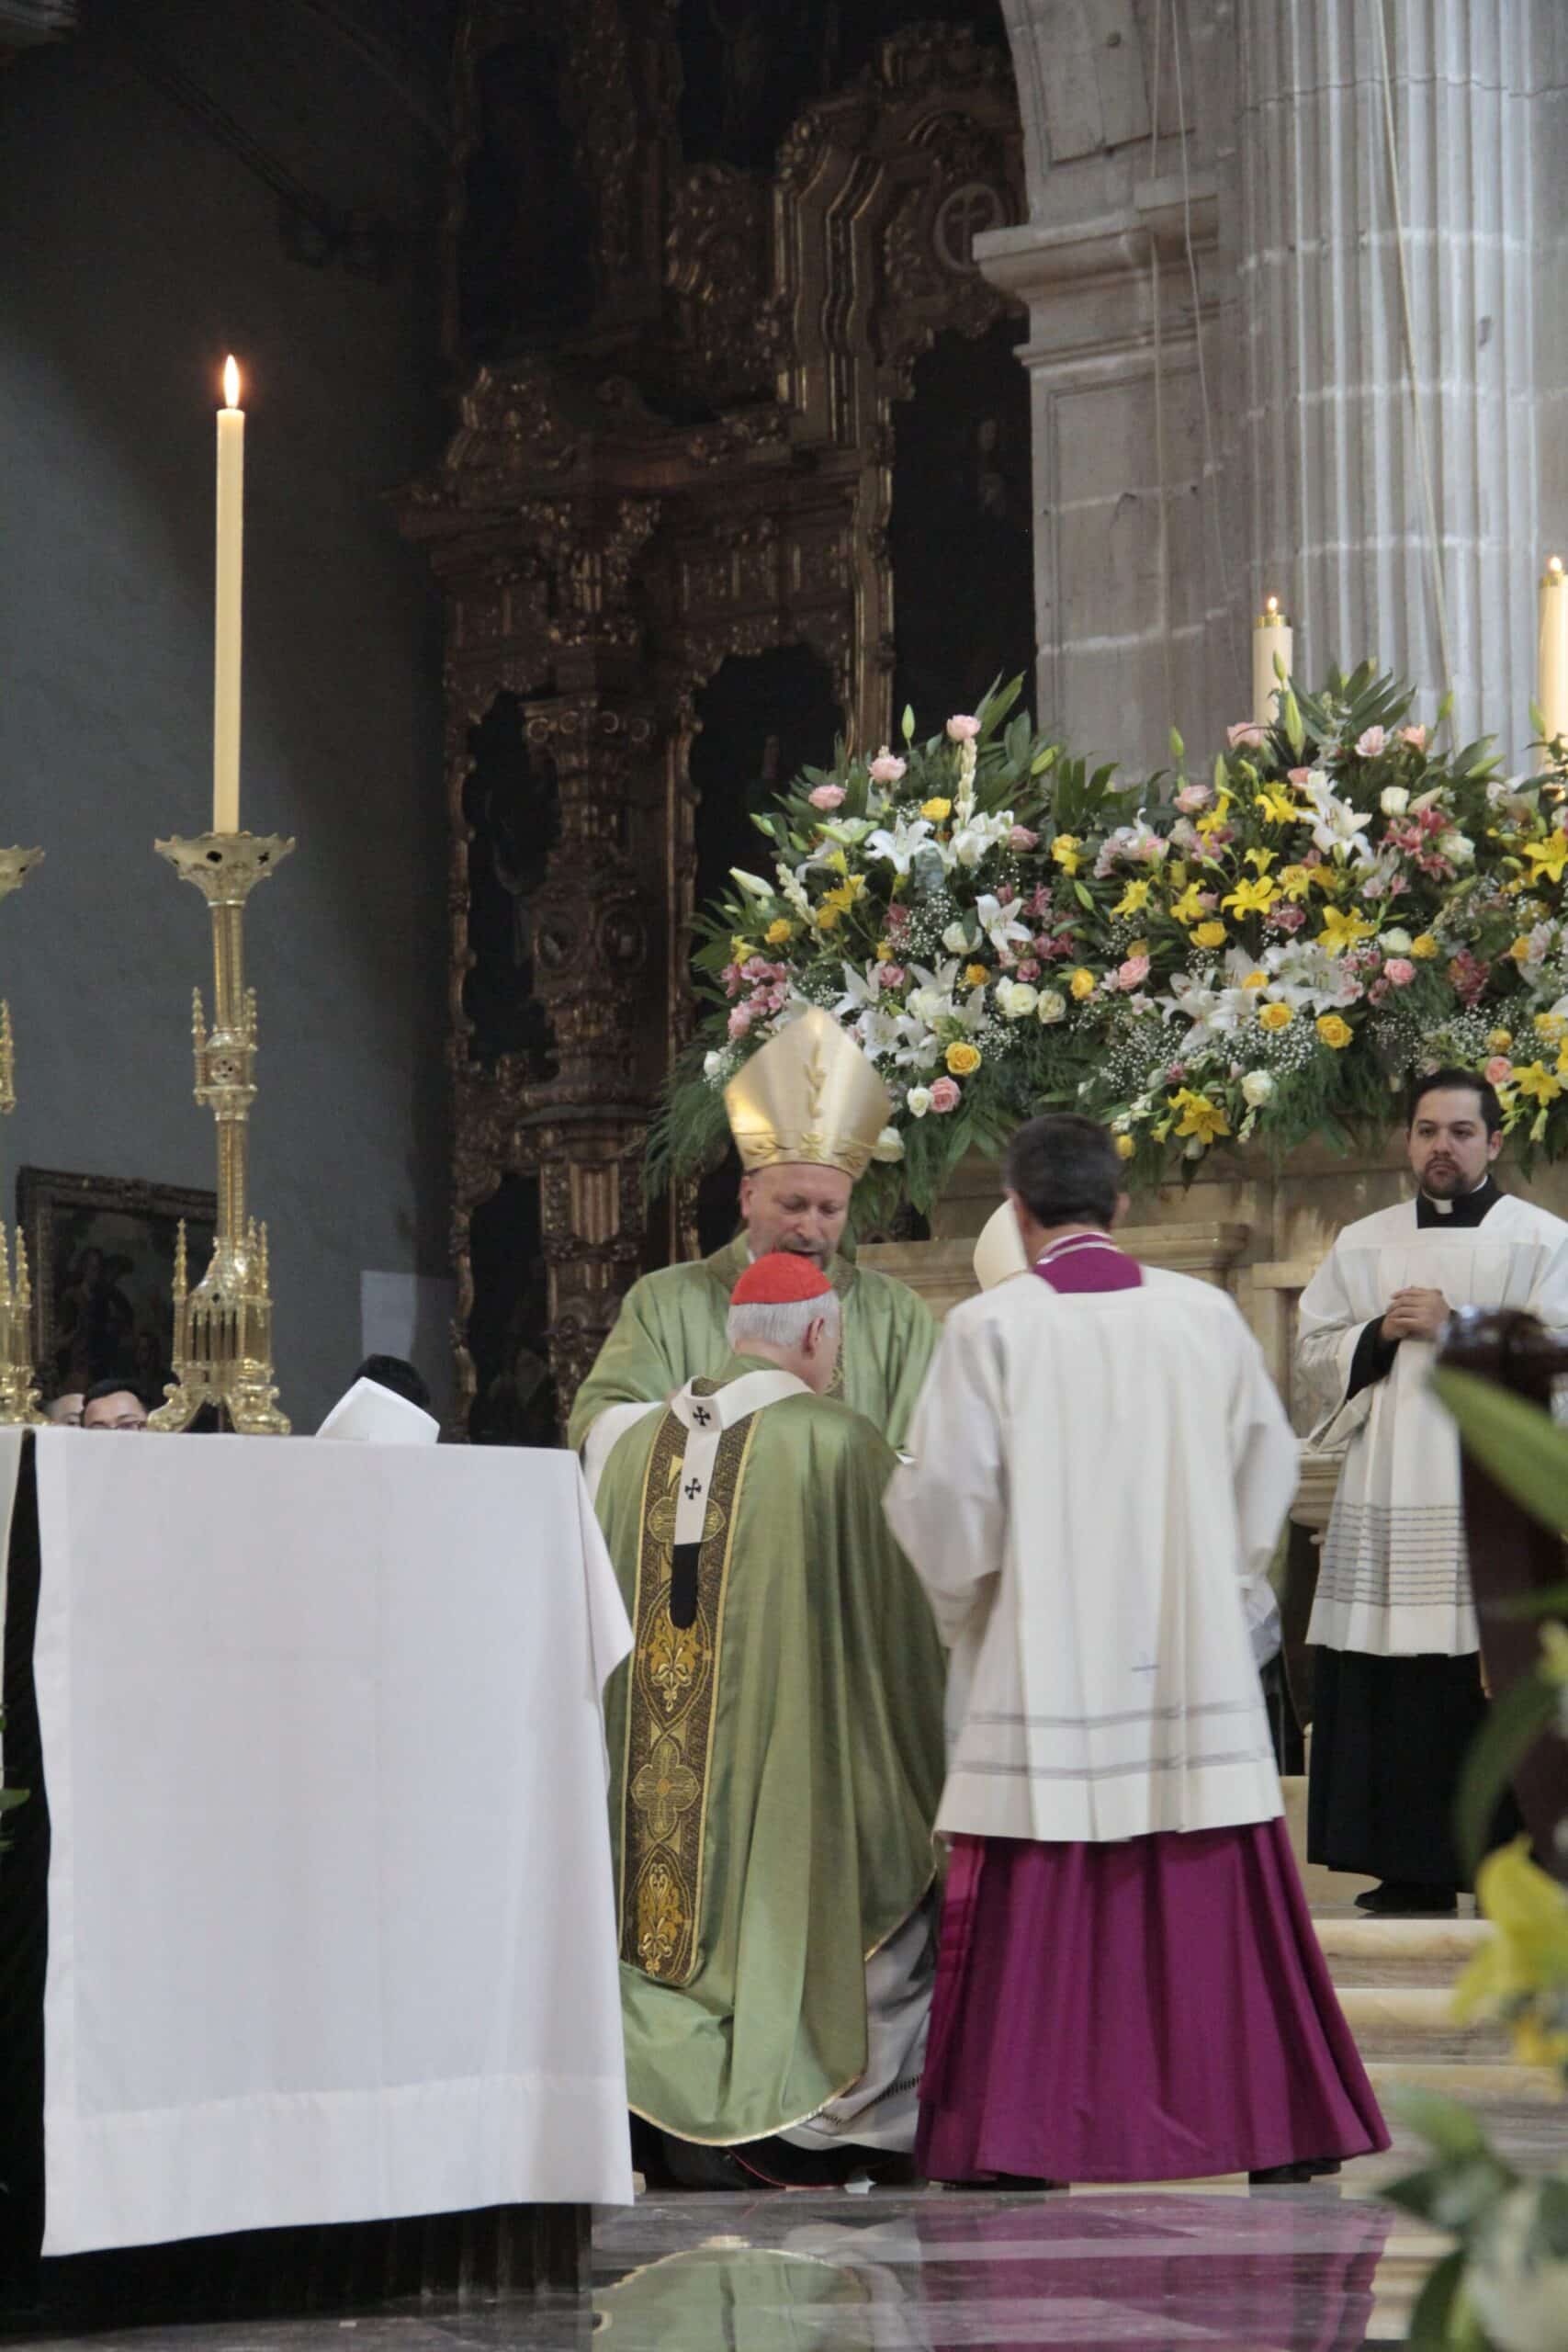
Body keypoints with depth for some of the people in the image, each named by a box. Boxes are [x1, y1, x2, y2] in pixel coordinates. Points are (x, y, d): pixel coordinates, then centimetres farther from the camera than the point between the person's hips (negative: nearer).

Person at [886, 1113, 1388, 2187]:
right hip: (1194, 1659, 3)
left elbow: (945, 1500, -7)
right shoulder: (1208, 1316, 1)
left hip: (1045, 1662, -2)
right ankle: (1270, 2118, 12)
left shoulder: (989, 1329, -8)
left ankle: (1024, 2133, 2)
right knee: (1215, 1897, 8)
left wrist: (959, 1599, 13)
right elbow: (1270, 1465, 10)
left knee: (1038, 1907, 2)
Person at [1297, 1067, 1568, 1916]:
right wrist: (1380, 1334, -3)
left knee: (1496, 1690, -8)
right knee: (1385, 1694, 0)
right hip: (1387, 1503, 4)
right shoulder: (1363, 1244, 17)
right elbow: (1314, 1353, 15)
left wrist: (1456, 1325, -11)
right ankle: (1414, 1868, 7)